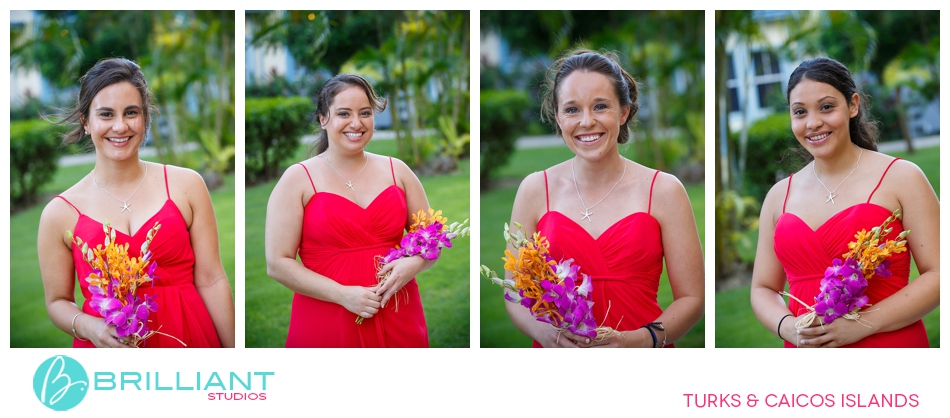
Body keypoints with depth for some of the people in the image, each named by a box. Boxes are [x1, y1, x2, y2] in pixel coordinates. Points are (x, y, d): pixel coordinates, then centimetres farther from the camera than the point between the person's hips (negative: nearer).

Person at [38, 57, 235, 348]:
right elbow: (58, 301, 6)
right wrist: (88, 327, -15)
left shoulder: (187, 185, -1)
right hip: (106, 345, 0)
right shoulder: (60, 213, -1)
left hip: (189, 338, 1)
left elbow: (211, 281, -1)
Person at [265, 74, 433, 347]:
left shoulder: (397, 171, 8)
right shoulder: (298, 179, -1)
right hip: (326, 327, -3)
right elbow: (278, 263, -7)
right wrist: (342, 295, -16)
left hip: (399, 324, 3)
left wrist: (414, 264, -9)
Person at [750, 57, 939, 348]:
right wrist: (788, 327, -10)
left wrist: (864, 323, -19)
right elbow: (762, 289, 11)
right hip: (803, 348, 3)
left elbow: (937, 275, -9)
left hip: (890, 344, -3)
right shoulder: (780, 196, 7)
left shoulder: (900, 177, -3)